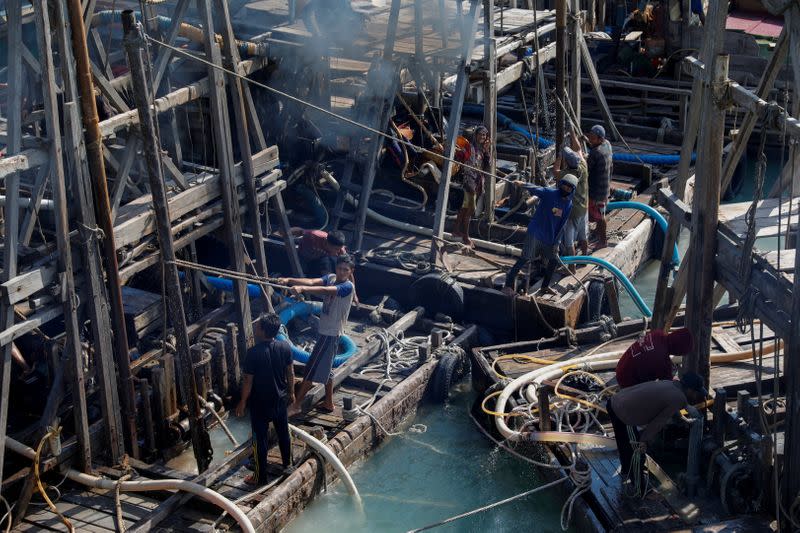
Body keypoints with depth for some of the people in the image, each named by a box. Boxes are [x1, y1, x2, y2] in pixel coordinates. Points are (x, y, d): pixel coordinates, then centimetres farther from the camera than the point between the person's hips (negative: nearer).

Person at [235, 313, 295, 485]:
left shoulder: (253, 353, -25)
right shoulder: (285, 347, -10)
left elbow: (248, 381, -18)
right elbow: (290, 373, 2)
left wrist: (242, 402, -5)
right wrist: (291, 392, 17)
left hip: (260, 402, -5)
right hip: (280, 399, 5)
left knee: (261, 439, 7)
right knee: (283, 432, 23)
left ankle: (260, 476, 17)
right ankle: (287, 465, 40)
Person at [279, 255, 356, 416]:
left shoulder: (348, 286, -18)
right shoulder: (331, 278, 5)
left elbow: (325, 290, -35)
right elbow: (312, 281, -10)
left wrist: (302, 288, -49)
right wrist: (289, 280, -27)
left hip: (331, 333, -8)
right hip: (325, 330, 8)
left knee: (312, 368, -5)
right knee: (325, 369, 17)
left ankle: (296, 405, 1)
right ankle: (328, 403, 30)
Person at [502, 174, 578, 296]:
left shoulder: (569, 204, 5)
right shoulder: (549, 193, -10)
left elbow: (562, 225, 11)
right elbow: (536, 189, -24)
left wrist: (556, 241, 11)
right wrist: (524, 184, -42)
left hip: (550, 238, 6)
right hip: (535, 232, -6)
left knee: (552, 261, 13)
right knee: (526, 258, -12)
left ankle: (545, 286, 36)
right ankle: (508, 285, -9)